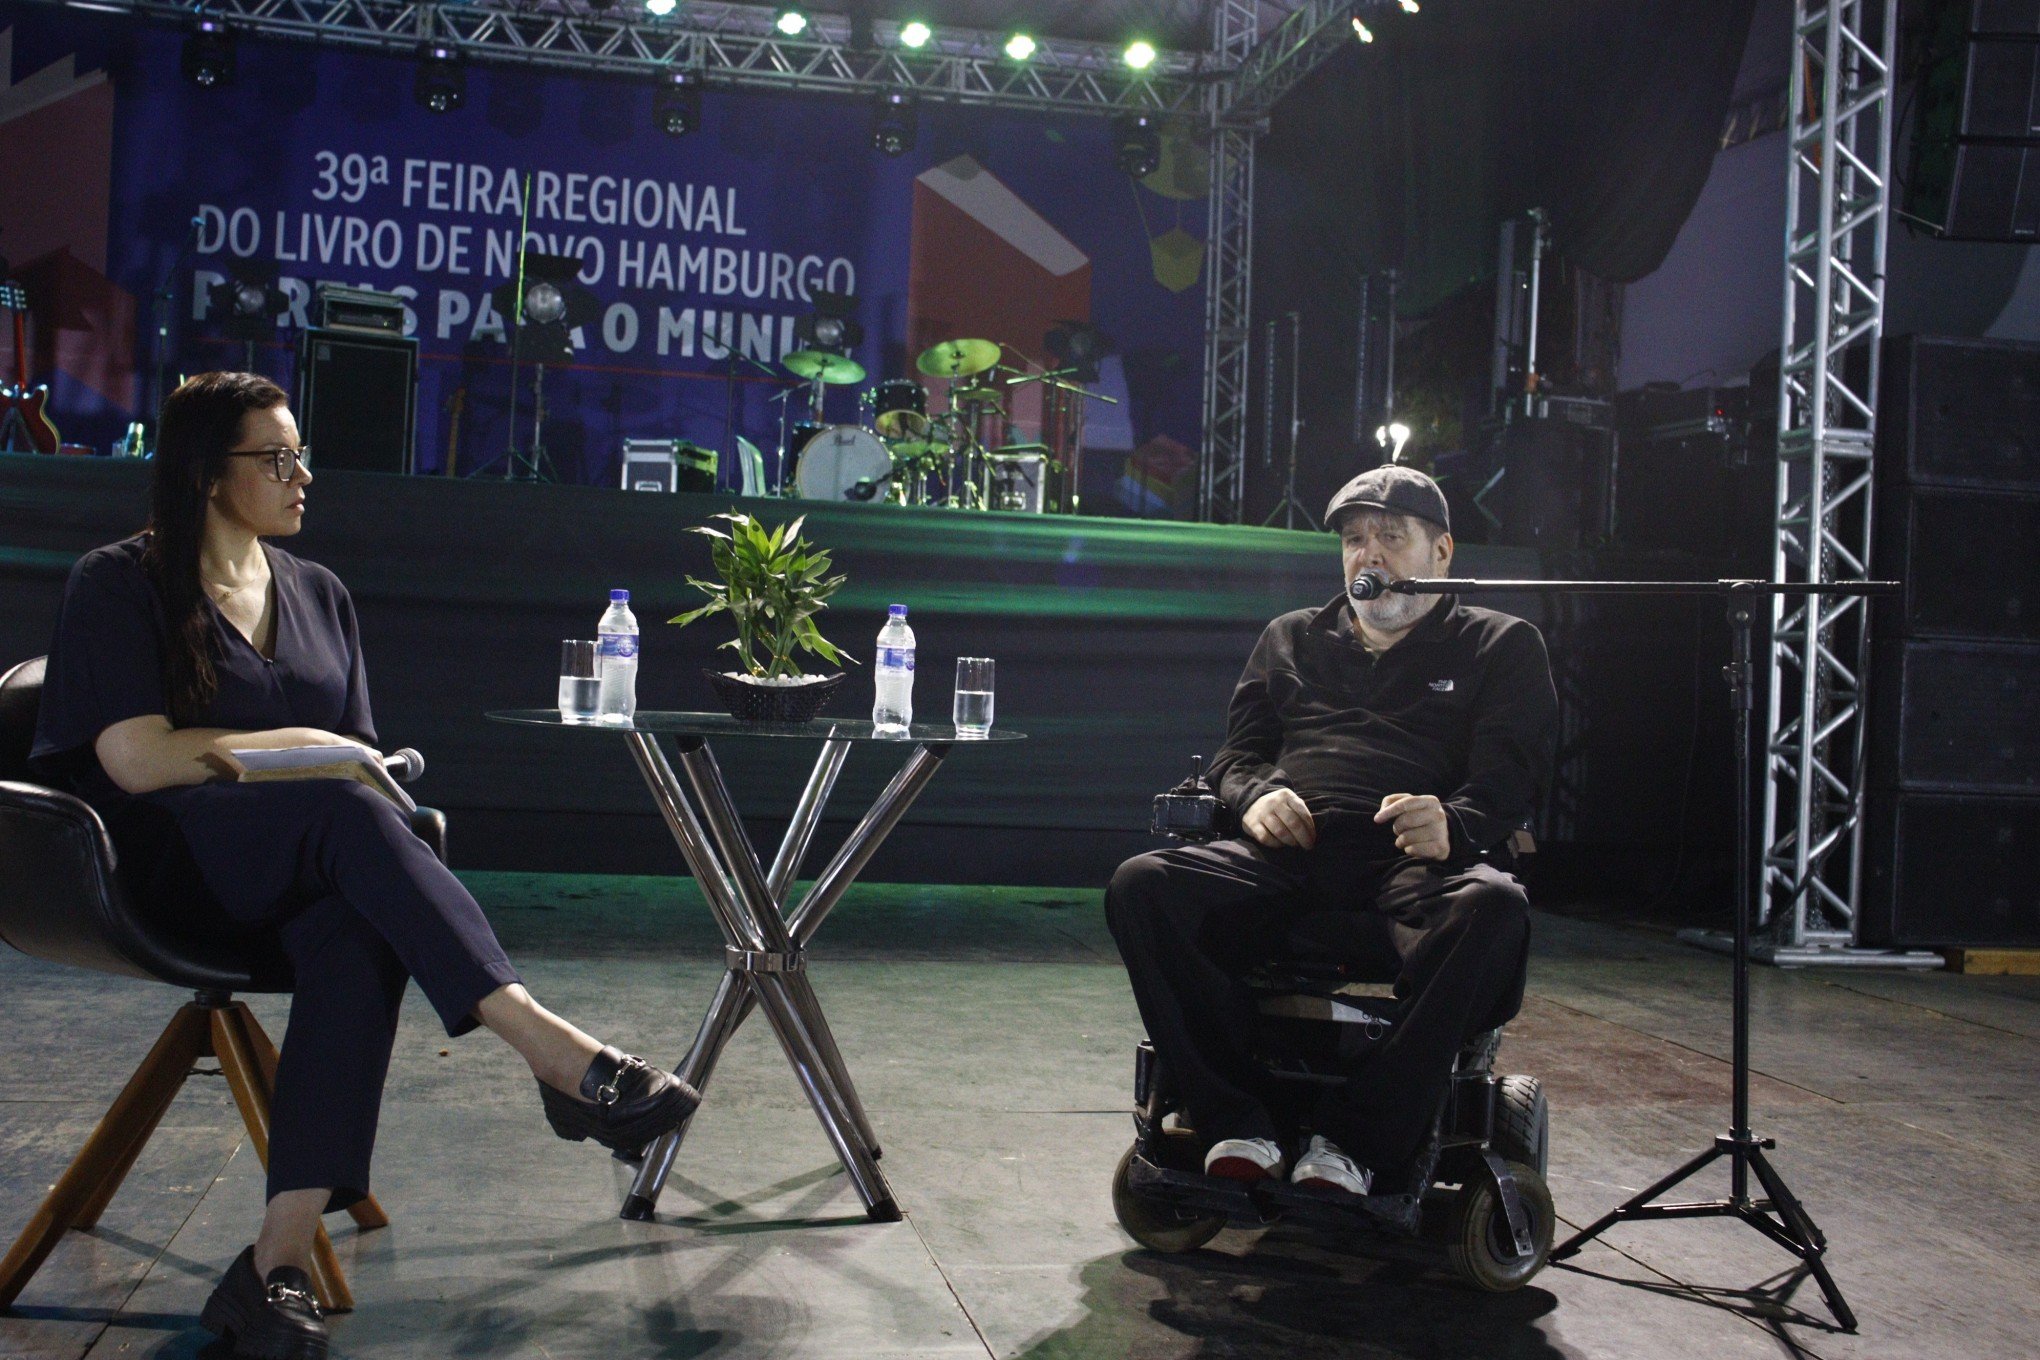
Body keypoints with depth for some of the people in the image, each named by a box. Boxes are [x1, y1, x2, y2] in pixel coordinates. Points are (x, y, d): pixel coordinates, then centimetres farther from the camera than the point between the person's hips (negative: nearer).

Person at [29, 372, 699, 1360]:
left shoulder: (319, 594, 21)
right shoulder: (118, 584, 3)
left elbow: (357, 756, 18)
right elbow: (136, 759, -9)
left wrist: (377, 793, -5)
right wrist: (297, 743, -4)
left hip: (299, 870, 5)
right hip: (166, 860, -4)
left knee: (357, 931, -34)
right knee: (344, 814, -36)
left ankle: (280, 1259, -42)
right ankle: (556, 1054, -47)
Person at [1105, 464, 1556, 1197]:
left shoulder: (1500, 645, 20)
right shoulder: (1292, 638, 30)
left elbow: (1512, 773, 5)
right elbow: (1236, 752, 23)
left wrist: (1453, 822, -18)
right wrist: (1254, 795, -3)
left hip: (1413, 863, -2)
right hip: (1287, 857, 3)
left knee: (1493, 908, -38)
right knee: (1140, 885, -26)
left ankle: (1354, 1138, -32)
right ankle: (1238, 1122, -24)